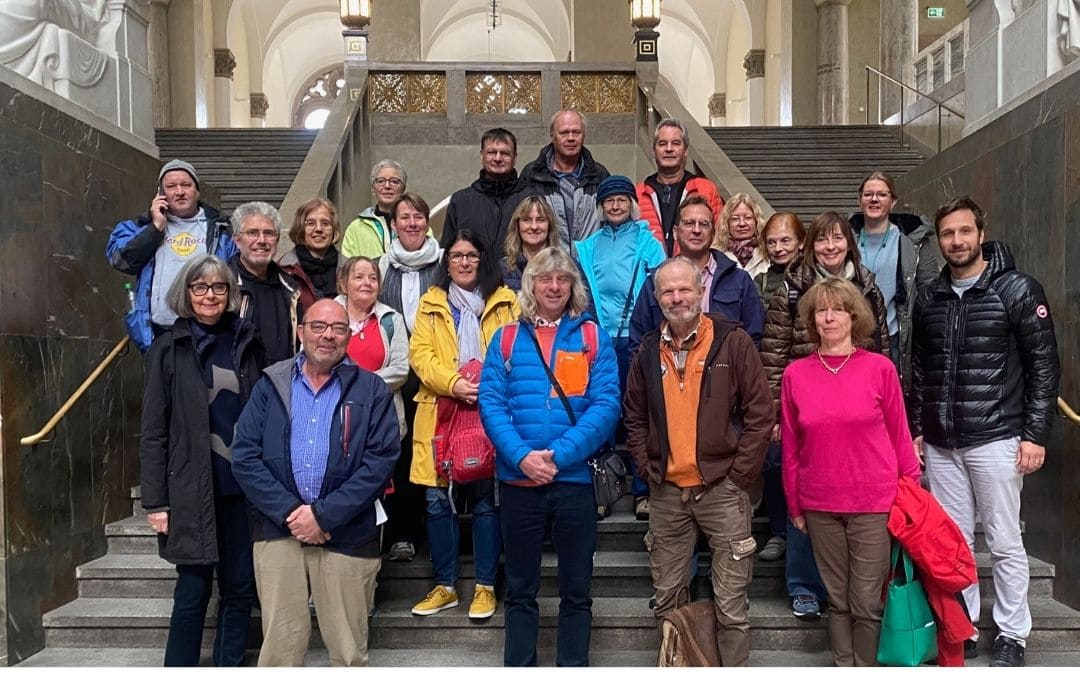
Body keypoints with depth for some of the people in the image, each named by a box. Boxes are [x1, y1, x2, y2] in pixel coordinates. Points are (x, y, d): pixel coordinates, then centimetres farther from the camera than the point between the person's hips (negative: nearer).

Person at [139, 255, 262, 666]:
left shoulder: (249, 344, 6)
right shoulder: (168, 349, -1)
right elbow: (153, 432, -2)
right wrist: (155, 501, -7)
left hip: (243, 488, 3)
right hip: (192, 491, -3)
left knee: (240, 590, 10)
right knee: (193, 591, 4)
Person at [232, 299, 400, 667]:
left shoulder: (372, 390, 2)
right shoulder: (271, 385, 8)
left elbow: (381, 460, -6)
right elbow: (245, 456, 1)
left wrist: (324, 514, -13)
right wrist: (289, 511, -10)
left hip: (347, 535, -1)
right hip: (278, 529, 1)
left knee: (348, 650, 7)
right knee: (280, 646, 6)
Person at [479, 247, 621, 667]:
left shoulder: (593, 338, 3)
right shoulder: (506, 339, 6)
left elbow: (605, 405, -7)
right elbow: (490, 403, -3)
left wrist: (559, 454, -17)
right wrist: (522, 455, -17)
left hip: (575, 478, -1)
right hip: (518, 479, 1)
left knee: (576, 589, 11)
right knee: (520, 588, 13)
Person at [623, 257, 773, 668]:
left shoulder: (733, 342, -5)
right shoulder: (648, 350, 7)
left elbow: (760, 413, -6)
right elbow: (634, 416, 15)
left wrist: (738, 475, -9)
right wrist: (647, 468, 5)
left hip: (722, 489, -4)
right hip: (665, 493, 4)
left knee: (730, 603, 3)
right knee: (667, 600, 15)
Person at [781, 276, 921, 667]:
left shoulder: (880, 368, -4)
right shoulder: (795, 374, 0)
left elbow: (899, 435, 1)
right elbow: (790, 445, 5)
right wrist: (794, 505, 7)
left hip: (874, 503, -2)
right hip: (820, 506, 2)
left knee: (867, 603, 5)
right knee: (838, 601, 14)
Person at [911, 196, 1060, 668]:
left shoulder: (1018, 290, -4)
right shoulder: (928, 299, 9)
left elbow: (1044, 366, -5)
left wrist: (1035, 435, -9)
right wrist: (917, 430, 11)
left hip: (996, 439, -4)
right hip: (940, 444, 4)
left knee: (1005, 543, 6)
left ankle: (1012, 636, 21)